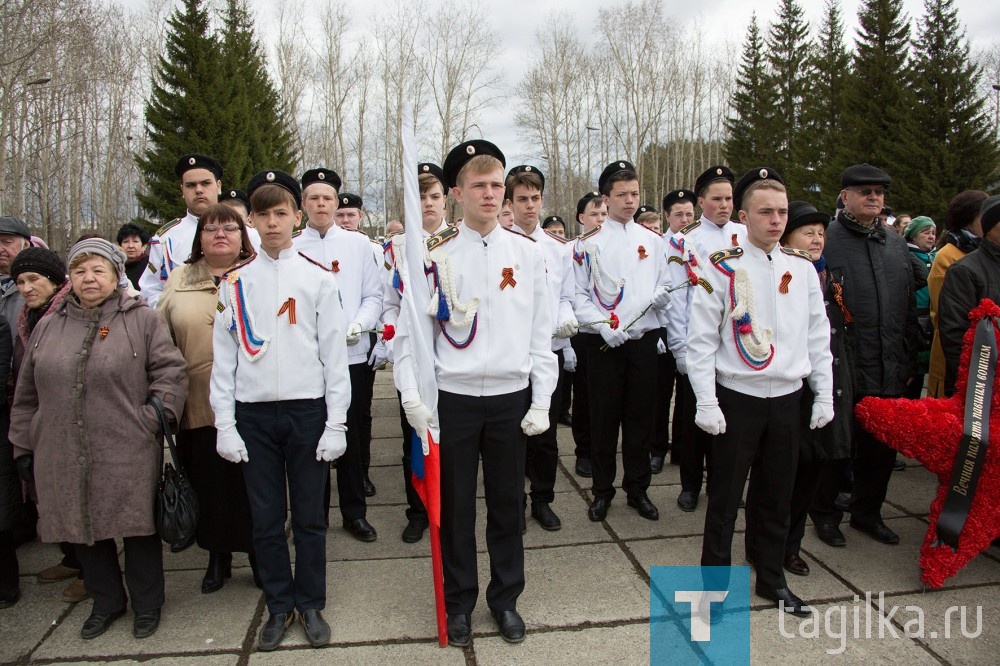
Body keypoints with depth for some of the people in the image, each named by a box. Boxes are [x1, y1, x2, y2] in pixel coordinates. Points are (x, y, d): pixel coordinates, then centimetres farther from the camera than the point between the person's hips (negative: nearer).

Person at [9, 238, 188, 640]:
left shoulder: (143, 320, 0)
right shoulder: (47, 328, 12)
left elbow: (170, 371, -3)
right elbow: (27, 395, 16)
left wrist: (156, 417, -12)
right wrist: (23, 445, 14)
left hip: (128, 455, -4)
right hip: (65, 457, 4)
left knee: (137, 529, 6)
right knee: (84, 530, 15)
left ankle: (146, 604, 25)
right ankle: (106, 601, 35)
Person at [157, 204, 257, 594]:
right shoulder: (179, 281, 12)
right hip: (199, 406, 3)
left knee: (253, 486, 6)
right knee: (209, 485, 13)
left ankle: (261, 556, 25)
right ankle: (217, 559, 32)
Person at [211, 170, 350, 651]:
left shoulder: (319, 277, 1)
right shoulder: (235, 282, 6)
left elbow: (334, 354, 0)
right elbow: (223, 357, 6)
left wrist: (336, 423, -4)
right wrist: (225, 425, 0)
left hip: (307, 410, -1)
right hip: (253, 413, 2)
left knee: (309, 516, 7)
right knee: (265, 517, 10)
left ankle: (310, 605, 24)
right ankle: (279, 606, 26)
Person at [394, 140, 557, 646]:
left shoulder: (527, 252, 3)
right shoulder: (436, 254, -3)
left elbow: (540, 332, 4)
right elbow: (411, 331, -2)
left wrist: (541, 401, 1)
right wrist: (412, 397, -11)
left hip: (510, 398, 2)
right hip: (453, 398, -1)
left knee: (507, 503, 13)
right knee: (455, 505, 11)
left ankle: (505, 598, 33)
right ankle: (459, 601, 31)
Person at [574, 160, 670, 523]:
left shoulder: (652, 239, 10)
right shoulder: (588, 243, -1)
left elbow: (664, 287, 13)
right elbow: (579, 295, -2)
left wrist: (661, 297, -10)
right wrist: (603, 325, -16)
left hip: (644, 339, 3)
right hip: (604, 343, -3)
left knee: (641, 417, 9)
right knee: (604, 418, 5)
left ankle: (637, 488, 24)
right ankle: (602, 490, 20)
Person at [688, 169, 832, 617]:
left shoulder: (802, 268, 6)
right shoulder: (722, 268, -7)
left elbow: (818, 336, 10)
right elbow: (701, 340, -8)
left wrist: (824, 395, 7)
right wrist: (706, 403, -13)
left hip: (787, 399, 4)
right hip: (737, 399, -4)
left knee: (776, 496, 16)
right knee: (725, 496, 6)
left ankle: (771, 578, 33)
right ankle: (715, 581, 22)